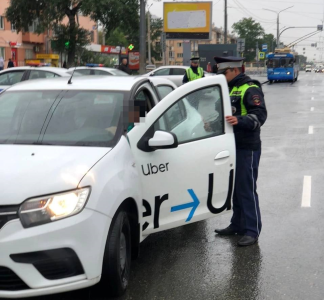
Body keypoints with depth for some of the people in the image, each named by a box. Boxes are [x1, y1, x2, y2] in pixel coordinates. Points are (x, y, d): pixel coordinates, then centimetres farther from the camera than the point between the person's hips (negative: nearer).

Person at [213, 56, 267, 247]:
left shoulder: (251, 89, -12)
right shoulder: (230, 89, 18)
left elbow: (260, 115, -22)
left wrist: (239, 120, -36)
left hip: (247, 148, -9)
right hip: (233, 146, 9)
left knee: (247, 189, -7)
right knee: (234, 188, 14)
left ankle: (252, 231, -1)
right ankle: (237, 225, 25)